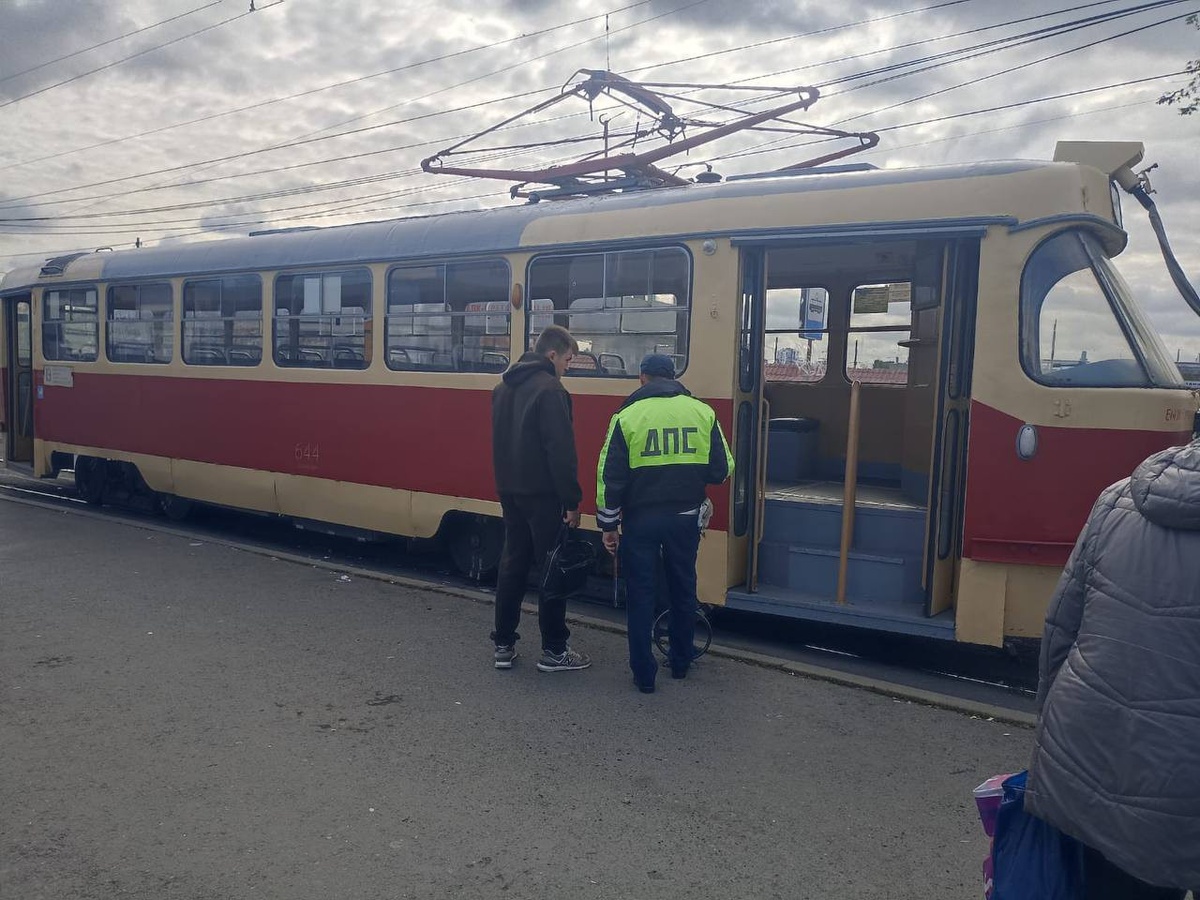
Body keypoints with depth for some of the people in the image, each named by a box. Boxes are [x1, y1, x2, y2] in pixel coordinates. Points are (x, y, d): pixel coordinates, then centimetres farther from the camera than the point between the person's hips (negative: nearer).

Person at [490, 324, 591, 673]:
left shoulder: (503, 387, 12)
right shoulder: (550, 390, -16)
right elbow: (561, 451, -20)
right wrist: (572, 501, -16)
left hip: (510, 491, 8)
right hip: (542, 494, -8)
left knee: (512, 564, 14)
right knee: (552, 569, 1)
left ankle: (503, 645, 19)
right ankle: (554, 651, 8)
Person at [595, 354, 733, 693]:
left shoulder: (627, 416, -7)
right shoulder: (702, 412, -1)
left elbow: (610, 476, -7)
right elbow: (721, 470, 1)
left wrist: (608, 524, 2)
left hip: (641, 519, -2)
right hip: (685, 517, 2)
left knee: (640, 594, 9)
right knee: (683, 589, 19)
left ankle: (644, 673, 13)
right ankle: (681, 663, 32)